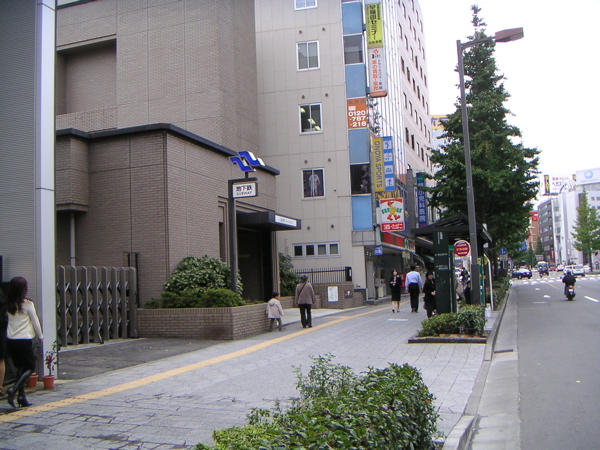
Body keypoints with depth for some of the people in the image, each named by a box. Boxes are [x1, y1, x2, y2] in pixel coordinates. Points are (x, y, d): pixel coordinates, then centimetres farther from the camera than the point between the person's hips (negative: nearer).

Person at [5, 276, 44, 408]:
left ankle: (21, 397, 13)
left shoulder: (9, 305, 4)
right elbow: (35, 321, -3)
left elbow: (10, 320, 11)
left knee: (20, 368, 15)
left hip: (10, 340, 6)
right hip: (24, 340, -6)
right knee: (30, 367, 6)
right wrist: (40, 336, 12)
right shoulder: (27, 304, -11)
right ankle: (14, 390, -13)